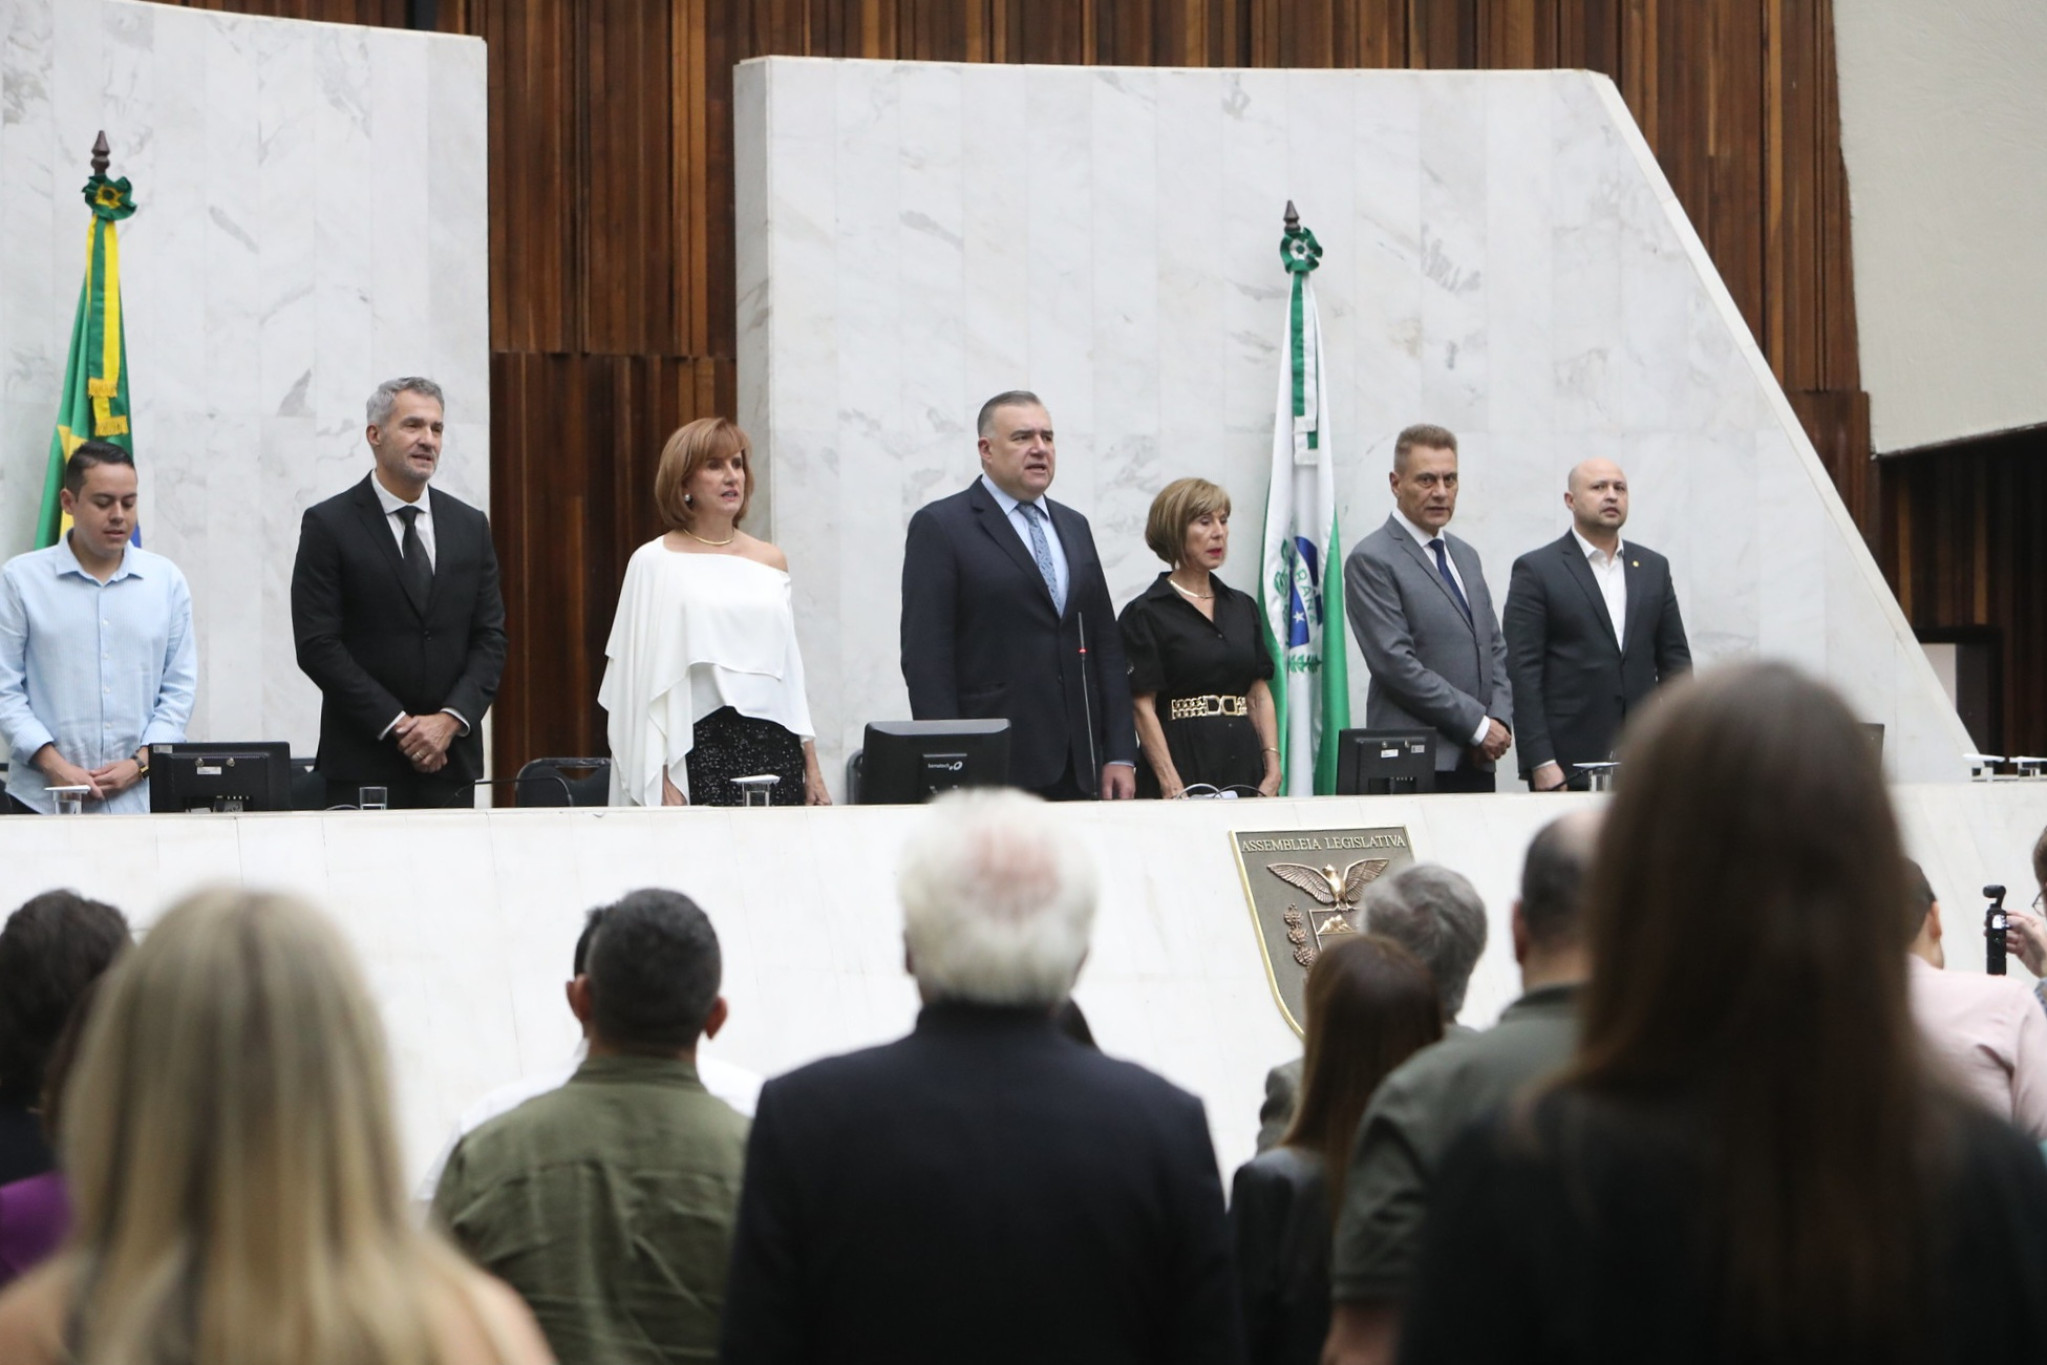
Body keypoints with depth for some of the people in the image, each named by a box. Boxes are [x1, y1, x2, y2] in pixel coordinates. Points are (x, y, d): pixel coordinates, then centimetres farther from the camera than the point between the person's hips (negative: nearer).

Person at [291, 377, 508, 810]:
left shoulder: (470, 526, 12)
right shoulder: (328, 525, -1)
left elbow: (490, 638, 9)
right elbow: (317, 645, -7)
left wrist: (450, 719, -8)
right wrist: (397, 725, -12)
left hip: (451, 758, 4)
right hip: (364, 762, -4)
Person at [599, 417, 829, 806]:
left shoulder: (771, 561, 14)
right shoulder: (655, 563, 1)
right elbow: (642, 682, -2)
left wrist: (812, 768, 12)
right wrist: (662, 780, -9)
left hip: (775, 746, 4)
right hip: (700, 747, -4)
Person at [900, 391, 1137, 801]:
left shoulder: (1073, 527, 19)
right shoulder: (940, 526, -1)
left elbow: (1106, 646, 17)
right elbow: (925, 657, -7)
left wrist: (1120, 755, 9)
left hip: (1075, 767, 6)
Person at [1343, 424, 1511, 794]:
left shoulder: (1465, 556, 19)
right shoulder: (1371, 561, -6)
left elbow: (1495, 648, 21)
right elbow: (1396, 664, -13)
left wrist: (1501, 719, 1)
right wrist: (1478, 725, -11)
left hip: (1476, 761, 7)